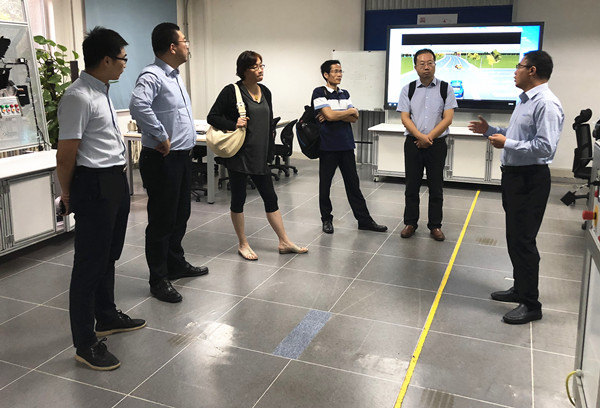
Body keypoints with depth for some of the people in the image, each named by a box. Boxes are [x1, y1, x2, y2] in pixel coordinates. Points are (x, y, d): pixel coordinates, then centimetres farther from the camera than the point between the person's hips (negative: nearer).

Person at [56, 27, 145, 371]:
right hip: (95, 185, -9)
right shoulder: (78, 97, -19)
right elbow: (66, 153, -16)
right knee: (90, 262, -1)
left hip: (116, 181, 10)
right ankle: (85, 343, 11)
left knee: (109, 256, 21)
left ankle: (107, 317, 39)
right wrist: (68, 194, -4)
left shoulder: (103, 92, 11)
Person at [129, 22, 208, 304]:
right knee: (162, 220, 0)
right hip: (163, 161, -10)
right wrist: (162, 138, -27)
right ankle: (158, 280, 13)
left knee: (180, 216, 19)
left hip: (182, 157, 10)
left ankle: (176, 264, 36)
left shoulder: (175, 76, 14)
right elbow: (138, 105, -37)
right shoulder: (152, 76, -18)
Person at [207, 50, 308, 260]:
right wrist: (234, 125, -21)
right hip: (239, 155, -6)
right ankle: (242, 244, 20)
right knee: (238, 199, 6)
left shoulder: (265, 92, 10)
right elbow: (212, 117, -7)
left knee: (270, 197, 9)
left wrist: (270, 148, 12)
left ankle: (284, 242, 18)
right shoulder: (232, 91, -9)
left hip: (260, 155, 6)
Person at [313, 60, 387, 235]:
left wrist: (334, 115, -12)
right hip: (328, 145, -5)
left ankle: (364, 220, 14)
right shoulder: (319, 93, -5)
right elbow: (329, 115, -17)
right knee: (325, 184, 6)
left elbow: (354, 118, 3)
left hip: (346, 144, 5)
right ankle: (326, 219, 21)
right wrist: (350, 111, -3)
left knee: (353, 183, 8)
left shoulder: (344, 94, 13)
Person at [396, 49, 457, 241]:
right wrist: (420, 136, -17)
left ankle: (435, 226, 16)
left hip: (437, 144, -1)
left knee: (436, 187, 5)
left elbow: (447, 118, -6)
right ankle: (410, 223, 19)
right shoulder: (408, 90, 4)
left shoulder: (445, 89, 1)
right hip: (413, 143, 1)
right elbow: (405, 118, -2)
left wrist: (429, 137, -14)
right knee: (412, 186, 7)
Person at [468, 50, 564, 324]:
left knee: (523, 240, -3)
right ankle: (520, 289, 34)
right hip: (513, 175, 10)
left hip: (530, 180, -10)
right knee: (514, 237, 18)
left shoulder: (546, 104, -18)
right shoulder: (525, 100, 13)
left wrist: (506, 143, -21)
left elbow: (545, 147, -27)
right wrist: (490, 131, 18)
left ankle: (531, 304, 9)